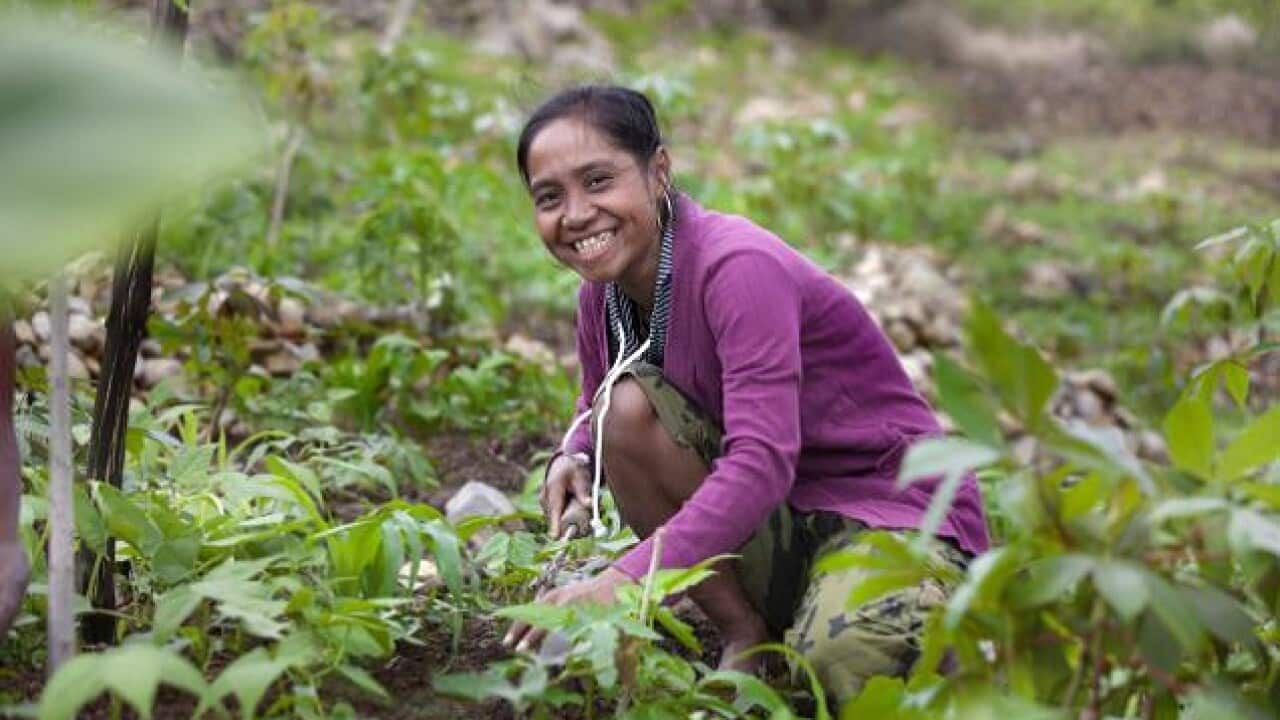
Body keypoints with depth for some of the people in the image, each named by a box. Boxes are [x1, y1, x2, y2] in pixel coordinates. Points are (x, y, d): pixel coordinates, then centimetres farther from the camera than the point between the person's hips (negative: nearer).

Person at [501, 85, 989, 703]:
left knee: (842, 657, -38)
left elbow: (763, 461, -33)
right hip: (780, 522, 7)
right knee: (626, 406, -16)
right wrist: (573, 459, -15)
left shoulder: (737, 268, -24)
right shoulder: (603, 292, -1)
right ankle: (746, 636, -5)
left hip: (893, 509, -6)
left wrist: (627, 579, -42)